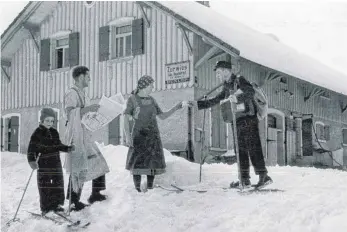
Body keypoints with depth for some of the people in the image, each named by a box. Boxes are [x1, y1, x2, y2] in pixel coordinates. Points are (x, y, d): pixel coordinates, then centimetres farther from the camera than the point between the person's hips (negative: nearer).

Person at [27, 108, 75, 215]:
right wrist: (32, 161, -24)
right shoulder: (37, 134, -7)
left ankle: (57, 204, 18)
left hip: (55, 162, 5)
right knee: (44, 186, 1)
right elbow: (31, 149, -10)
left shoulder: (54, 132, 9)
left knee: (58, 182, 7)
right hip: (43, 164, -5)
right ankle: (45, 207, 7)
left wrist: (67, 148, 3)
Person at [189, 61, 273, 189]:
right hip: (238, 121, 8)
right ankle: (245, 179, 11)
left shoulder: (239, 80, -6)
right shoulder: (227, 87, 18)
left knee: (253, 148, -10)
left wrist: (238, 98, -37)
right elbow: (215, 100, 24)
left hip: (248, 119, -8)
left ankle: (263, 176, -8)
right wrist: (198, 104, 19)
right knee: (241, 150, 7)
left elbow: (251, 92, -23)